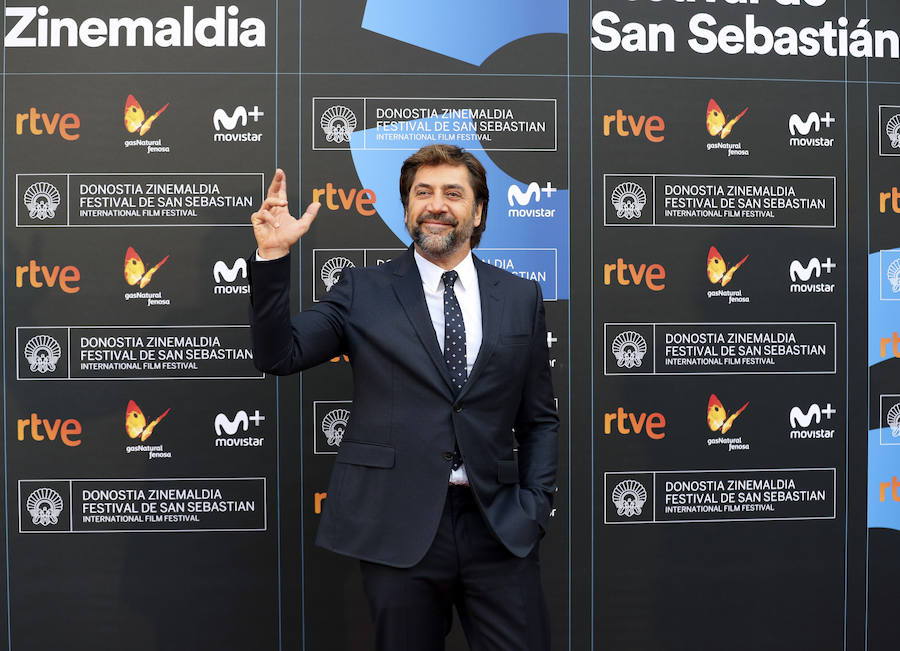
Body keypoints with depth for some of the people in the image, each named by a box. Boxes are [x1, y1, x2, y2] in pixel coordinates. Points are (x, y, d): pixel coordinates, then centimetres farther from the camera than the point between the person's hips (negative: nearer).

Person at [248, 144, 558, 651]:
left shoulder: (521, 297, 9)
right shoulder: (363, 292, 4)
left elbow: (540, 418, 11)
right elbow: (278, 355, -5)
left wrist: (534, 508, 1)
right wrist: (273, 256, -14)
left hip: (499, 532, 2)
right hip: (398, 530, -1)